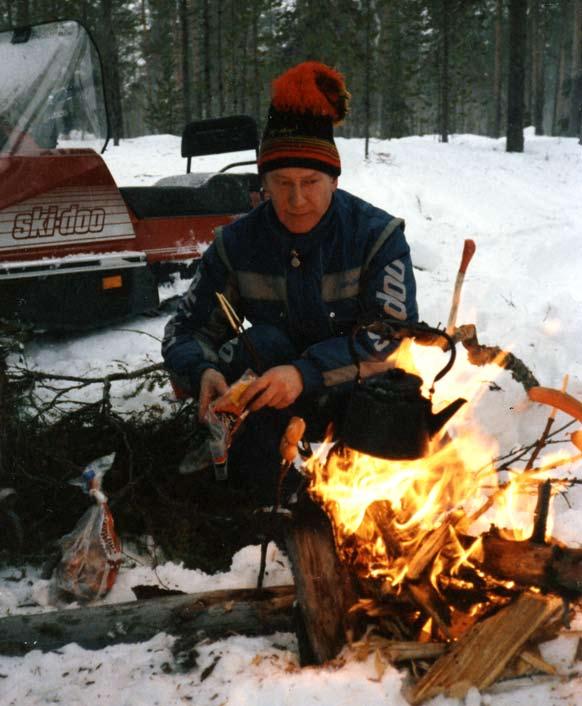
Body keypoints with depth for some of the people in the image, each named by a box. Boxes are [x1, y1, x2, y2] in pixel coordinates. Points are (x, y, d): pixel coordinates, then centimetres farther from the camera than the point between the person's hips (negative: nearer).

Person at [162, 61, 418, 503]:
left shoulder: (378, 235, -13)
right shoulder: (238, 244, -6)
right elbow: (186, 330, -5)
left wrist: (307, 374, -36)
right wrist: (203, 370, -29)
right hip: (277, 404, 2)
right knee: (263, 344, -29)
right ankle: (261, 502, -19)